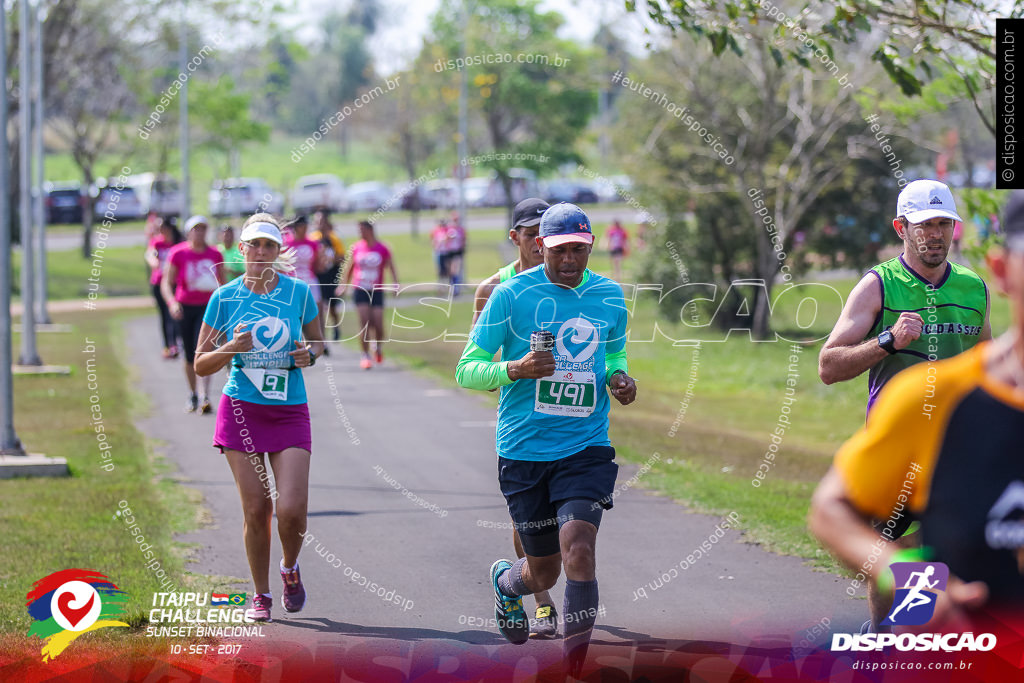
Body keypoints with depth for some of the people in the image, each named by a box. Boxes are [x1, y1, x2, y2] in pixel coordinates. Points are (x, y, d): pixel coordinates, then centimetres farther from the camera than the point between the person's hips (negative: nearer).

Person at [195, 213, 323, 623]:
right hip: (241, 410, 0)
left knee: (291, 508, -12)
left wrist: (310, 354, -5)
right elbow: (201, 365, 4)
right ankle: (261, 596, 16)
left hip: (290, 413, 0)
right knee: (256, 509, -2)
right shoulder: (225, 297, 1)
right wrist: (231, 349, -15)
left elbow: (316, 340, 18)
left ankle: (290, 569, 19)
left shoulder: (299, 292, 2)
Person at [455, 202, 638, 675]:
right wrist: (515, 369, -22)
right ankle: (505, 580, 46)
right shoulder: (511, 294, -6)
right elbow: (466, 369, -4)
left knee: (578, 548, -20)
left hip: (586, 448, 1)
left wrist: (618, 378, 1)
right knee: (544, 573, 8)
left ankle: (577, 662, -9)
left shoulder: (610, 296, 6)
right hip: (524, 452, -1)